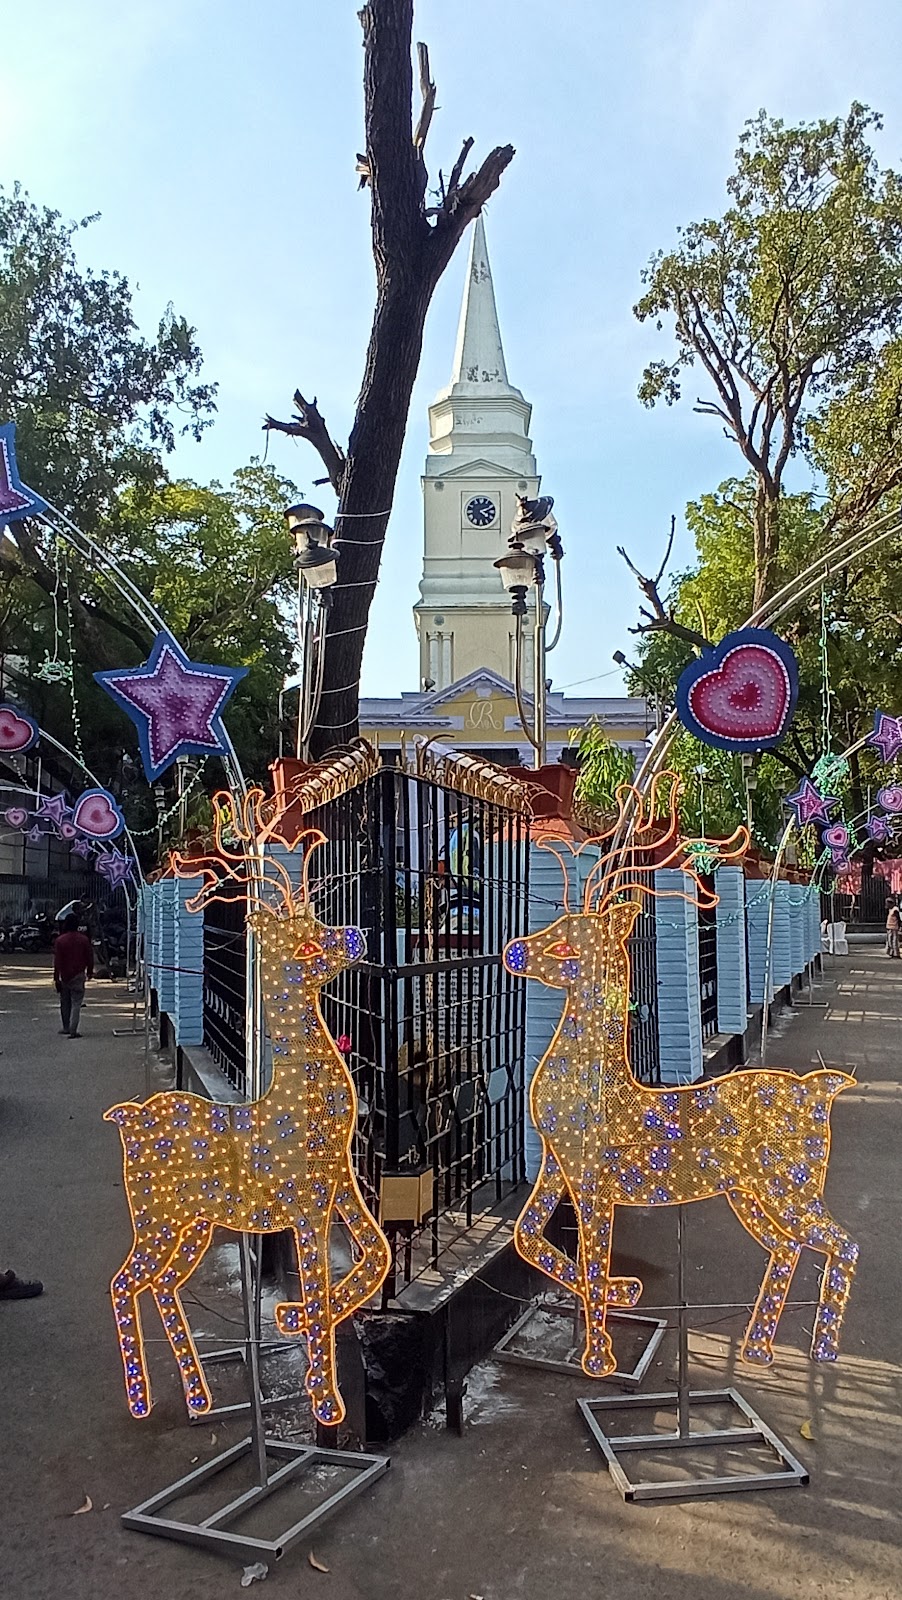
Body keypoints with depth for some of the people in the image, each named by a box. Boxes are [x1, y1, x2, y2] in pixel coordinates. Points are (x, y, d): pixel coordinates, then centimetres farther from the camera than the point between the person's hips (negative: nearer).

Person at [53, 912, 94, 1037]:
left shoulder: (60, 940, -6)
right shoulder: (84, 939, -4)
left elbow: (57, 961, -6)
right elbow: (90, 957, 2)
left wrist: (56, 978, -1)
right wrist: (90, 971, 18)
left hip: (64, 976, 1)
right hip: (79, 975, -1)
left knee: (65, 1003, 17)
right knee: (76, 1003, -2)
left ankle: (66, 1027, 27)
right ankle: (73, 1030, -10)